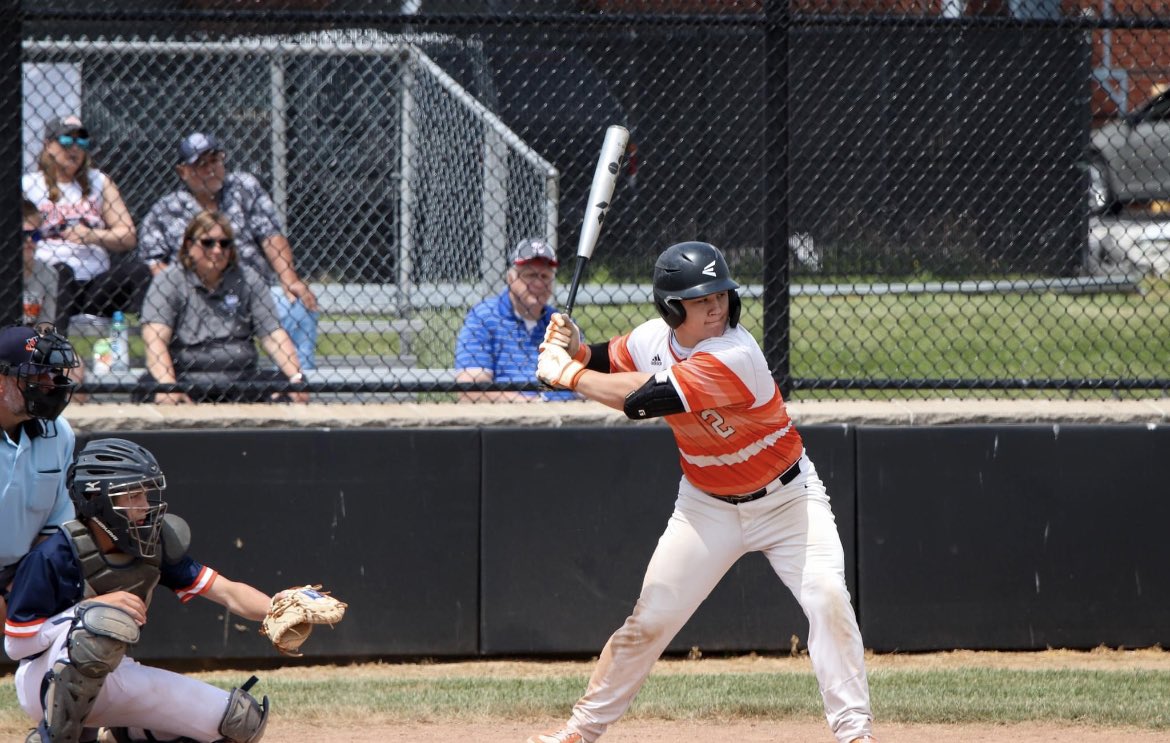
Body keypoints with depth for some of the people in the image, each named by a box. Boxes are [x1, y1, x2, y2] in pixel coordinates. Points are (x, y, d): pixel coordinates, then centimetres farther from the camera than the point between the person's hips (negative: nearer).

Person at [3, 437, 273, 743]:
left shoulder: (153, 546, -4)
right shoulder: (57, 555, -22)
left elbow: (228, 592, -5)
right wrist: (98, 606, -28)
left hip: (109, 678, 7)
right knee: (109, 621, -40)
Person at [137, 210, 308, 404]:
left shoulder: (247, 280, 11)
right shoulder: (170, 281, 2)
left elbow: (273, 335, 6)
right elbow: (155, 339, -12)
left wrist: (296, 377, -12)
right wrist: (167, 386, -30)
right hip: (187, 379, -3)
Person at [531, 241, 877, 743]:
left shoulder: (735, 356, -32)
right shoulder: (654, 338, -10)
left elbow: (642, 399, -36)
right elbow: (606, 363, 11)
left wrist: (567, 374, -24)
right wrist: (573, 349, -12)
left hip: (786, 497, -5)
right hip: (707, 507, 5)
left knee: (829, 600, -22)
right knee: (649, 621, 3)